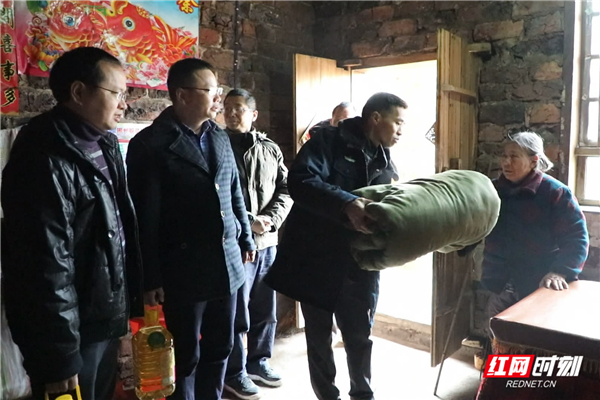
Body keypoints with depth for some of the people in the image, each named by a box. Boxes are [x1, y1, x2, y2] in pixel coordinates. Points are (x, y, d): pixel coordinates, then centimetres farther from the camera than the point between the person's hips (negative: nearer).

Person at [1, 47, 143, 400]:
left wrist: (129, 301, 12)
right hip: (73, 330, -8)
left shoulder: (104, 145, 6)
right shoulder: (47, 159, -21)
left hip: (106, 320, 8)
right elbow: (47, 265, -22)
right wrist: (60, 359, -18)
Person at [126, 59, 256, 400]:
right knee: (185, 356, 12)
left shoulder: (220, 137, 9)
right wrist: (151, 277, -11)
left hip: (228, 263, 6)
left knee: (220, 348, 19)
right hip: (183, 270, -5)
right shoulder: (150, 144, -10)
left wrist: (246, 238, 17)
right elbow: (146, 217, -12)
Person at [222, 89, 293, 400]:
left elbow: (285, 189, 7)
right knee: (237, 313, 4)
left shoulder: (270, 149, 10)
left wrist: (270, 219, -9)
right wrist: (247, 222, -15)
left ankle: (258, 361, 34)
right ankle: (234, 373, 22)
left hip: (268, 241, 5)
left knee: (265, 309, 16)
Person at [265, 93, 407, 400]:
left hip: (359, 265, 5)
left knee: (360, 337, 16)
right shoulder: (329, 140, -9)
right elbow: (300, 181, -26)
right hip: (316, 259, -4)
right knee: (319, 338, 12)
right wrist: (347, 204, -38)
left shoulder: (385, 163, 10)